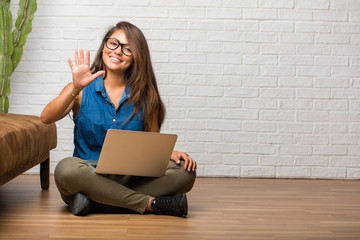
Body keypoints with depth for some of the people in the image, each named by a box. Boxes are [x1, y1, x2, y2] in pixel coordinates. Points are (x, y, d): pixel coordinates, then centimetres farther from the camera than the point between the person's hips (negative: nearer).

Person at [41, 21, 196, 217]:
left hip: (130, 180, 2)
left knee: (185, 172, -21)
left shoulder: (145, 96, 6)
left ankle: (96, 202, -25)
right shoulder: (83, 91, 1)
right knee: (67, 169, -36)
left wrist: (170, 153, -11)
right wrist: (75, 89, -28)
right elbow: (46, 118, -14)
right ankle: (151, 203, -25)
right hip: (89, 177, -2)